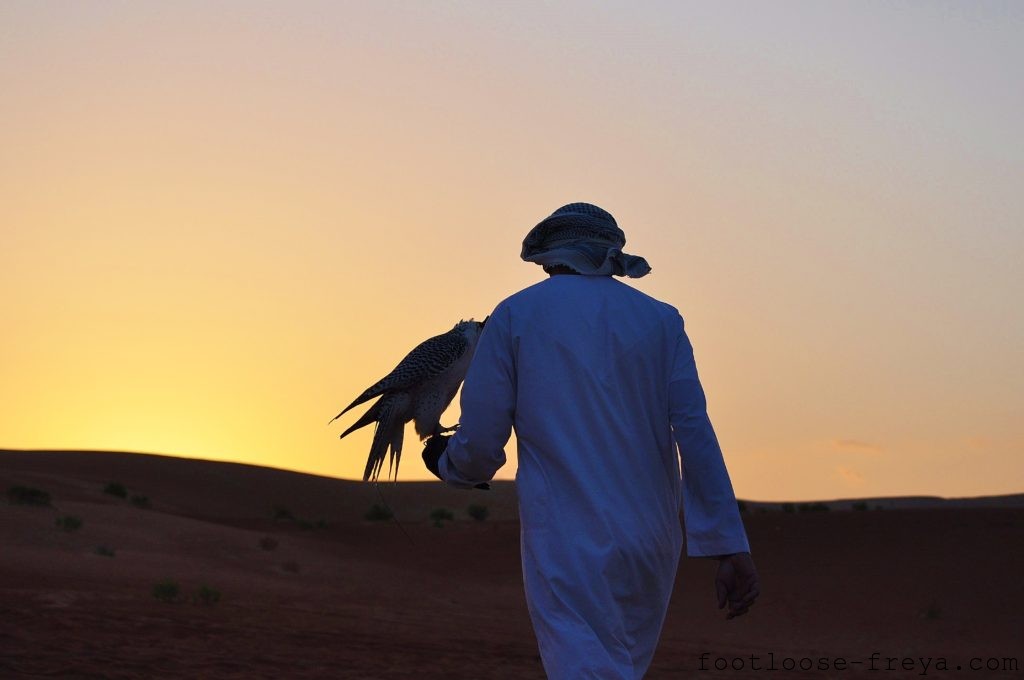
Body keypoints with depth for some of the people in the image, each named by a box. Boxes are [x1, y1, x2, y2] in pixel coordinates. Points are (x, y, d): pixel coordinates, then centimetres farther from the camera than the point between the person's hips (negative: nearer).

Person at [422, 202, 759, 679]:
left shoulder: (513, 316, 4)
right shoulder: (659, 319, 8)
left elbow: (479, 447, -1)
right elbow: (695, 434, -2)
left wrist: (446, 463, 23)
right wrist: (731, 548, -5)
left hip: (567, 541, -3)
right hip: (651, 543, 4)